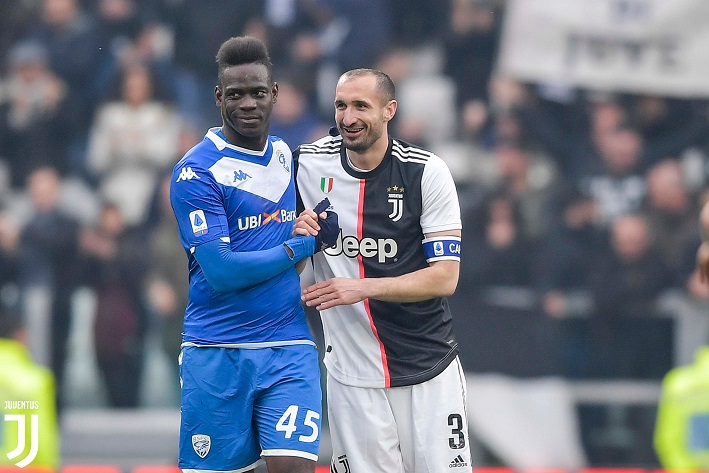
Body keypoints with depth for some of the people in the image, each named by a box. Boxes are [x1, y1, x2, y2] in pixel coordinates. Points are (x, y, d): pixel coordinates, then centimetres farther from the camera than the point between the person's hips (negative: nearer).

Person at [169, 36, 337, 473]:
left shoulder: (288, 156, 12)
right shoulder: (197, 171, -8)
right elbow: (221, 271, -15)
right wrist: (304, 244, -10)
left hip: (289, 349, 4)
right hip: (217, 353, -4)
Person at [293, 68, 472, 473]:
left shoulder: (426, 173, -7)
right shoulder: (309, 164, 0)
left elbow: (445, 277, -12)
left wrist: (362, 288, -22)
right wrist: (298, 237, -11)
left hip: (428, 366, -1)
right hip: (353, 373, 1)